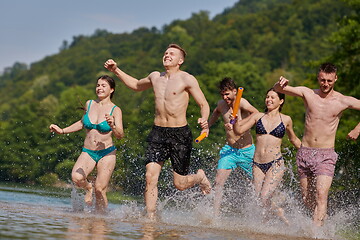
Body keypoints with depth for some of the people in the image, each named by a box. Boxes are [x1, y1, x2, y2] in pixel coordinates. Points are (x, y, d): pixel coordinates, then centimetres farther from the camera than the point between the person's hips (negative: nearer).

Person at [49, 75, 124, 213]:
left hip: (106, 153, -3)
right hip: (87, 152, 3)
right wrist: (62, 131, 21)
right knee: (76, 177, -24)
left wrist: (113, 126, -35)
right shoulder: (89, 104, 8)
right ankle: (88, 188, 9)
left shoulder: (115, 110, -4)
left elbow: (120, 135, -14)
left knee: (99, 190, -11)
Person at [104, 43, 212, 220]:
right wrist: (116, 71, 24)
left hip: (180, 134, -4)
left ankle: (200, 177, 35)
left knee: (180, 184, 2)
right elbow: (136, 85, 32)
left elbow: (204, 104, -5)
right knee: (150, 177, -12)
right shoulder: (155, 77, 12)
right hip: (157, 133, 4)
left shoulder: (186, 79, -5)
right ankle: (151, 218, -6)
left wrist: (204, 120, -27)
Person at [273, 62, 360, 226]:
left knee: (321, 195, -21)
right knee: (307, 200, 10)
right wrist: (281, 84, -23)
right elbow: (278, 89, 0)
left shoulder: (343, 101, -3)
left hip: (326, 155, -3)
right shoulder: (307, 93, 3)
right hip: (305, 153, 3)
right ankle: (322, 216, 38)